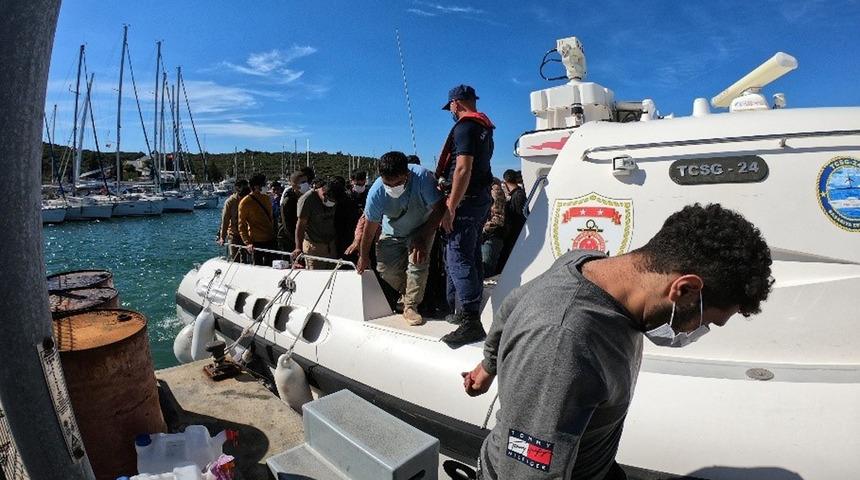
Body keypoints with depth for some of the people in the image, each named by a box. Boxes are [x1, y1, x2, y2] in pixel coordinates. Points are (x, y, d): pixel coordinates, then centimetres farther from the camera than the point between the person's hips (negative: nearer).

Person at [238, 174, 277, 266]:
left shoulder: (265, 198, 8)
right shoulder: (245, 203, -9)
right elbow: (242, 226, -8)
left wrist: (274, 233, 15)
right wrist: (247, 243, -18)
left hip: (270, 240, 6)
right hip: (257, 242, -5)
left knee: (270, 266, 12)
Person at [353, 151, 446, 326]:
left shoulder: (422, 176, -36)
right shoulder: (376, 193, -30)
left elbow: (439, 208, -30)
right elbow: (369, 228, -16)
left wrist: (423, 239, -35)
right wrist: (363, 257, -3)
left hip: (422, 228, -2)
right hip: (393, 233, 2)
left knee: (418, 260, -24)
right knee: (385, 269, -7)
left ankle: (410, 306, -6)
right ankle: (407, 292, 24)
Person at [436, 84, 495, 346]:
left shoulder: (465, 127, -12)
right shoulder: (484, 128, 18)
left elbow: (463, 169, -22)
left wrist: (450, 209, -22)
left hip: (467, 199, -10)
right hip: (482, 197, 10)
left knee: (458, 259, -11)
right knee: (471, 257, 15)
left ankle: (471, 323, -11)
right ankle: (463, 312, 27)